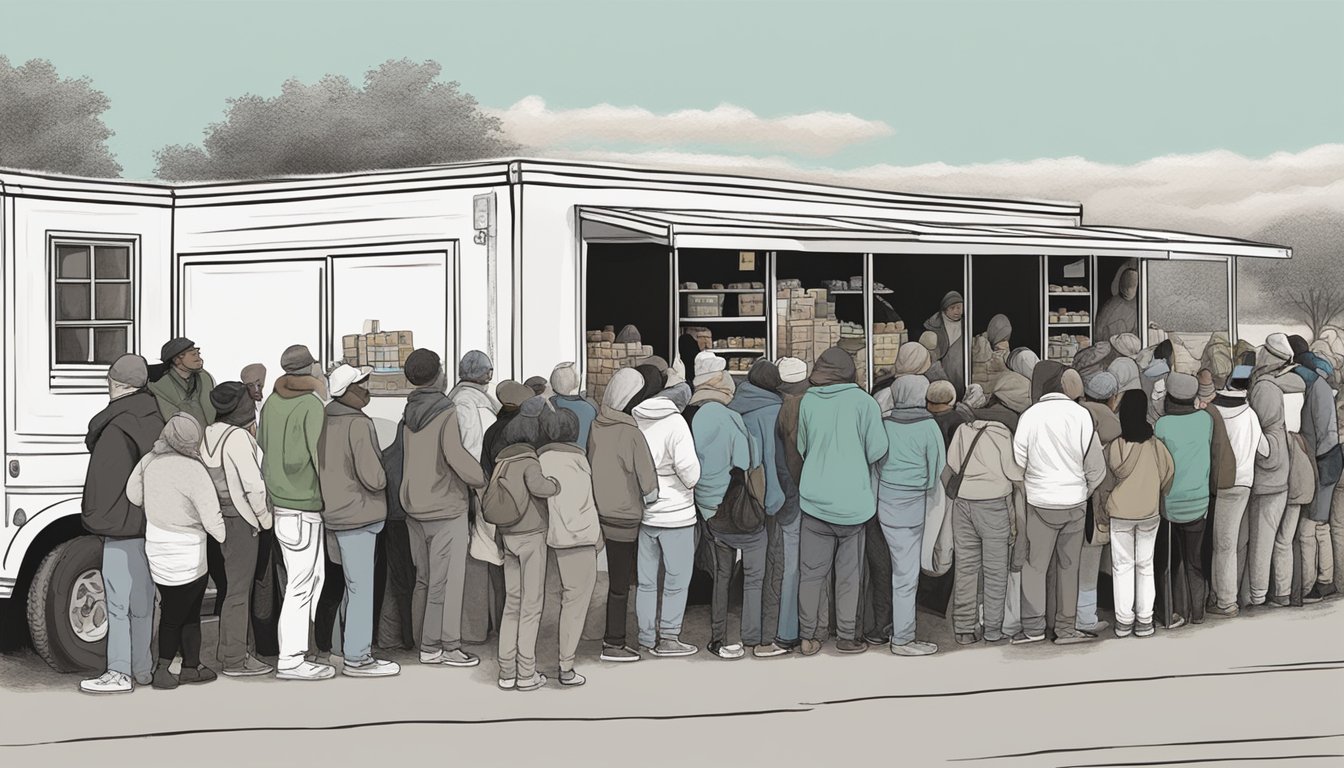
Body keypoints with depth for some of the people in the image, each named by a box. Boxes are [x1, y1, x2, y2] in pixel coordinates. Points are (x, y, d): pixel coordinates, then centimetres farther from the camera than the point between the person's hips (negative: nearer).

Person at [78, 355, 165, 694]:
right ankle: (143, 668, 21)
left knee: (120, 601, -4)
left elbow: (102, 481, -16)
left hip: (124, 528, -8)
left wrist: (94, 518, -1)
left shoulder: (116, 430, -19)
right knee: (143, 599, 15)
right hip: (154, 524, 8)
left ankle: (119, 673, -3)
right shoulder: (156, 421, 7)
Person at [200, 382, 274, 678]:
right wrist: (265, 517, -6)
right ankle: (235, 659, 1)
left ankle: (229, 651, 24)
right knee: (239, 590, -3)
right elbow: (253, 484, -20)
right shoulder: (238, 437, -16)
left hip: (217, 517, 8)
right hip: (241, 520, -8)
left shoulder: (208, 435, 8)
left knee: (229, 586, 16)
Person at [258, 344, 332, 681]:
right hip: (304, 505, -8)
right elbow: (321, 456, -16)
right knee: (301, 583, -4)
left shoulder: (271, 403, 7)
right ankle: (290, 660, -2)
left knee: (312, 574, 18)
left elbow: (262, 446, 13)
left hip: (278, 499, 8)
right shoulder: (311, 404, -14)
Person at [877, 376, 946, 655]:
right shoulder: (928, 426, -8)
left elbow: (876, 461, 8)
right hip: (915, 505, -5)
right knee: (906, 573, -1)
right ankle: (903, 639, 3)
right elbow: (939, 467, -4)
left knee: (899, 568, 15)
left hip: (887, 504, 5)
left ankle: (898, 630, 20)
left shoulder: (884, 423, 2)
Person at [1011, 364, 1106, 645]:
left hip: (1040, 502, -1)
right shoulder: (1080, 414, -7)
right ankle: (1066, 627, 15)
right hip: (1075, 501, 1)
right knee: (1069, 566, 10)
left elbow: (1018, 462, -3)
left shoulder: (1029, 416, -9)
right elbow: (1095, 464, -1)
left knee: (1034, 565, 7)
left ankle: (1033, 626, 3)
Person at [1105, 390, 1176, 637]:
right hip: (1149, 514, 1)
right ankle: (1144, 620, 13)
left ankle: (1124, 620, 9)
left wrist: (1103, 511, 6)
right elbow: (1169, 475, 0)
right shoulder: (1156, 445, -10)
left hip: (1119, 514, -1)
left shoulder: (1114, 446, -14)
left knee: (1122, 565, 9)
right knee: (1145, 565, 12)